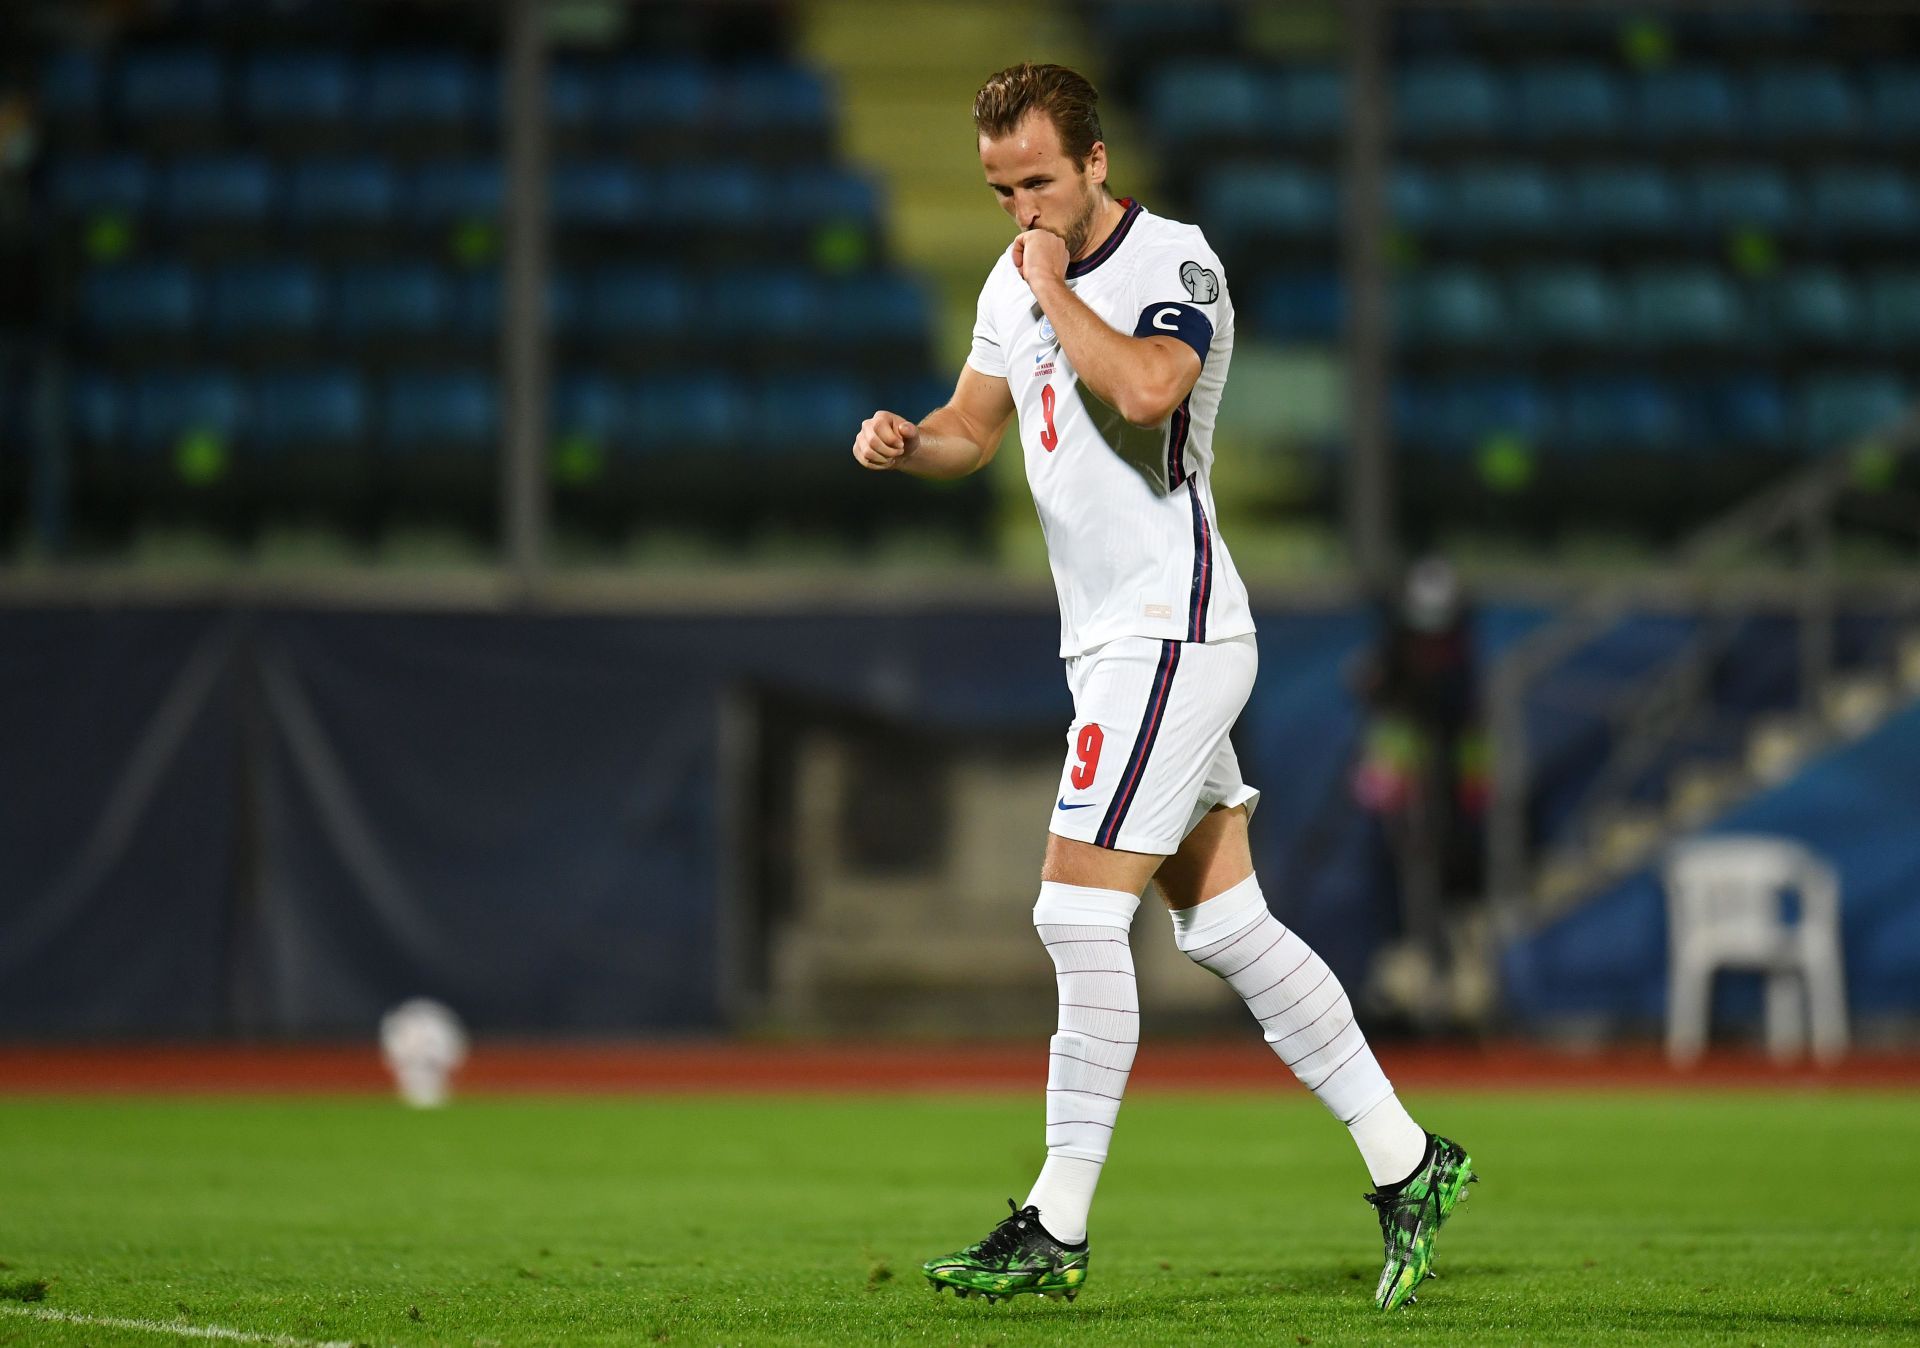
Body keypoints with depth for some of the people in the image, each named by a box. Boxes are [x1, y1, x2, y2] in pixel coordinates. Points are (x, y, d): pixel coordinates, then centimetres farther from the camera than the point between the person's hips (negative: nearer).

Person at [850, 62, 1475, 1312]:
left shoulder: (1172, 264, -14)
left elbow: (1144, 388, -35)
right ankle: (1407, 1162, 15)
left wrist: (1057, 286, -21)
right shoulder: (1016, 282, 12)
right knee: (1227, 924, 9)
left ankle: (1058, 1227, -7)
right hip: (1116, 640, 9)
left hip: (1169, 634, -9)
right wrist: (905, 441, 2)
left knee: (1080, 912, -11)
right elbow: (975, 425, 24)